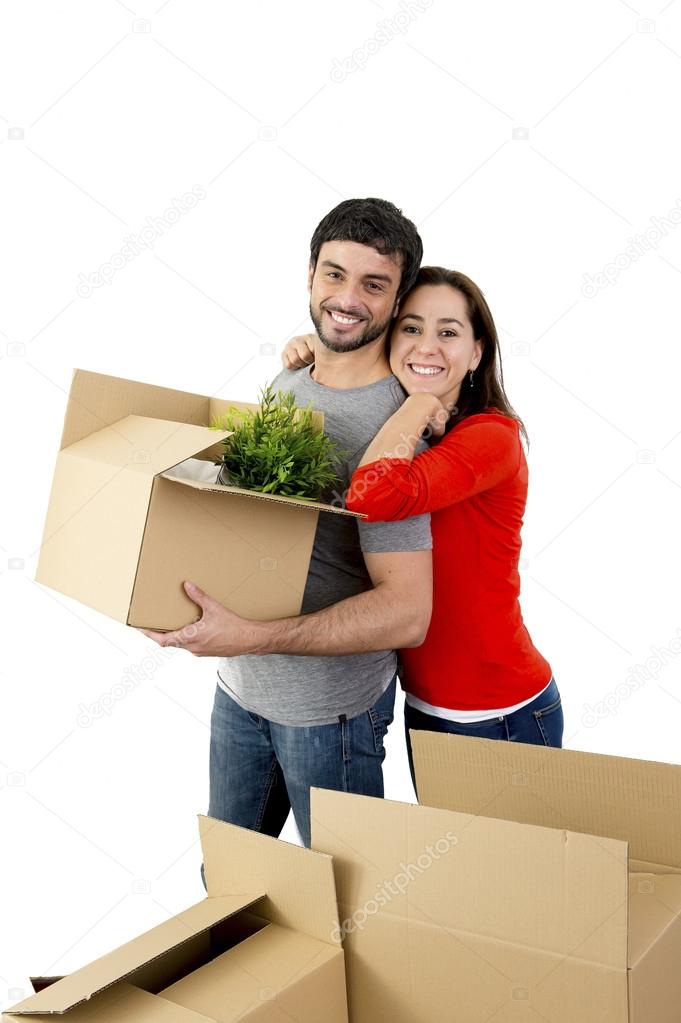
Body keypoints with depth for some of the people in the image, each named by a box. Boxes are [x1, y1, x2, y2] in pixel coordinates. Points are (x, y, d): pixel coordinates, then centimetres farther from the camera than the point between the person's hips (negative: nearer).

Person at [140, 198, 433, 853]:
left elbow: (406, 614, -28)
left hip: (329, 708, -7)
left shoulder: (390, 427, -24)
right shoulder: (285, 382, 2)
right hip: (239, 685, 7)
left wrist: (252, 636, -32)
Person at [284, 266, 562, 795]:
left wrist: (423, 402, -23)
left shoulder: (491, 435, -21)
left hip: (500, 717, -7)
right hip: (423, 707, 7)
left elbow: (375, 495, -38)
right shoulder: (394, 437, 1)